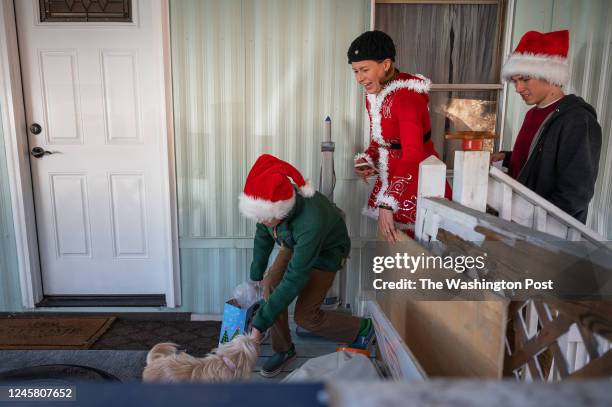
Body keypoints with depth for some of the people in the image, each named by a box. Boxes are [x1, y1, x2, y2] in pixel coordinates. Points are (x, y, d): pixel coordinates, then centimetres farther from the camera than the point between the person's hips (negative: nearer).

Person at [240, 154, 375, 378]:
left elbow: (294, 279, -38)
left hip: (326, 251, -6)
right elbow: (263, 237, -4)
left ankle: (362, 329, 17)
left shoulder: (310, 222, -44)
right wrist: (256, 276, 4)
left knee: (305, 315, -6)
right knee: (271, 286, -10)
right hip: (295, 244, 6)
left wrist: (260, 325, -33)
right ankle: (283, 349, 12)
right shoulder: (270, 204, -26)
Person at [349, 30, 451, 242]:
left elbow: (413, 156, -32)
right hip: (391, 178, 8)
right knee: (386, 242, 13)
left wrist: (387, 205, -37)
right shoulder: (373, 95, 4)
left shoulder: (406, 96, -23)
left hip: (417, 182, -8)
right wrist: (366, 161, -6)